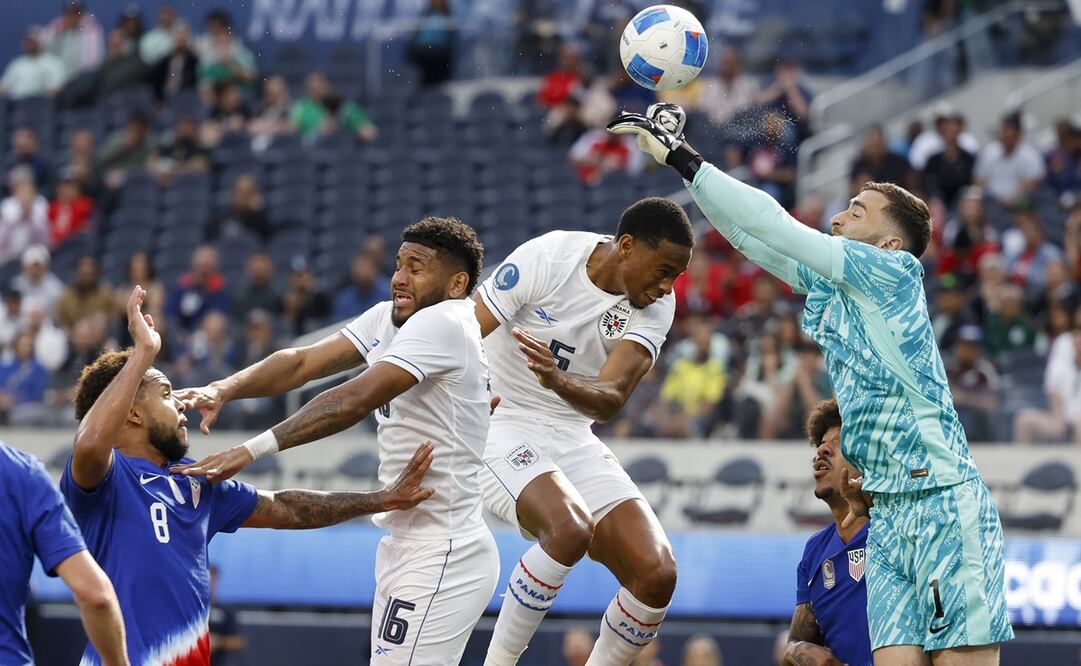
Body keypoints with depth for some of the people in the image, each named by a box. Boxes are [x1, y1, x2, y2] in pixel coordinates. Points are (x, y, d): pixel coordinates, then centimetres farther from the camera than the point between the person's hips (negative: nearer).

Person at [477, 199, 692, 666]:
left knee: (657, 574, -10)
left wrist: (559, 381, -39)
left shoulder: (656, 306, -5)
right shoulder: (547, 258, -16)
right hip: (501, 429, -5)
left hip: (573, 438, 5)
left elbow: (611, 400, -18)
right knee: (569, 529, -34)